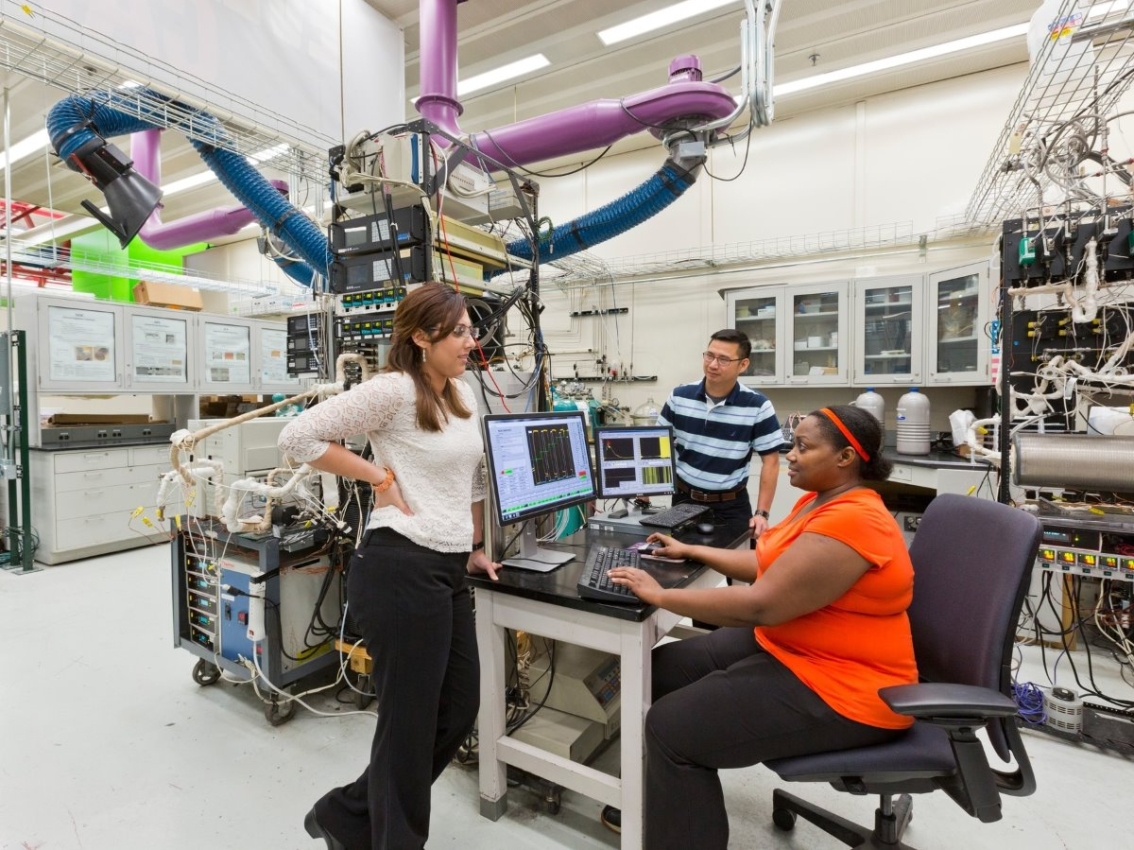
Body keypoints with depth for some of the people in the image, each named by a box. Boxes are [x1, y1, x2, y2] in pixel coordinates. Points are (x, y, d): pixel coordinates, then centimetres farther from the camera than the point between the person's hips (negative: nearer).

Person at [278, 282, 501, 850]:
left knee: (459, 711, 18)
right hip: (401, 572, -9)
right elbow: (298, 437, -12)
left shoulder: (463, 395, 14)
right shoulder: (394, 389, -12)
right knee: (410, 723, 7)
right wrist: (379, 475, -13)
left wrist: (474, 548, 19)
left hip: (447, 571, 9)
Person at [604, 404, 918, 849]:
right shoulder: (820, 501, 6)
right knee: (664, 668, 6)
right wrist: (691, 551, 15)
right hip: (784, 646, 10)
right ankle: (657, 804, 24)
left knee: (671, 727, -15)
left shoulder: (850, 522, -26)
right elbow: (769, 565, 16)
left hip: (841, 687, -10)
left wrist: (660, 596, -23)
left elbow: (760, 605, -30)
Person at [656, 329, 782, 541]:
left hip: (731, 505, -2)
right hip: (684, 498, 2)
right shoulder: (679, 396, -4)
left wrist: (762, 513, -11)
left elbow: (770, 461, -6)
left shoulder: (758, 406, -11)